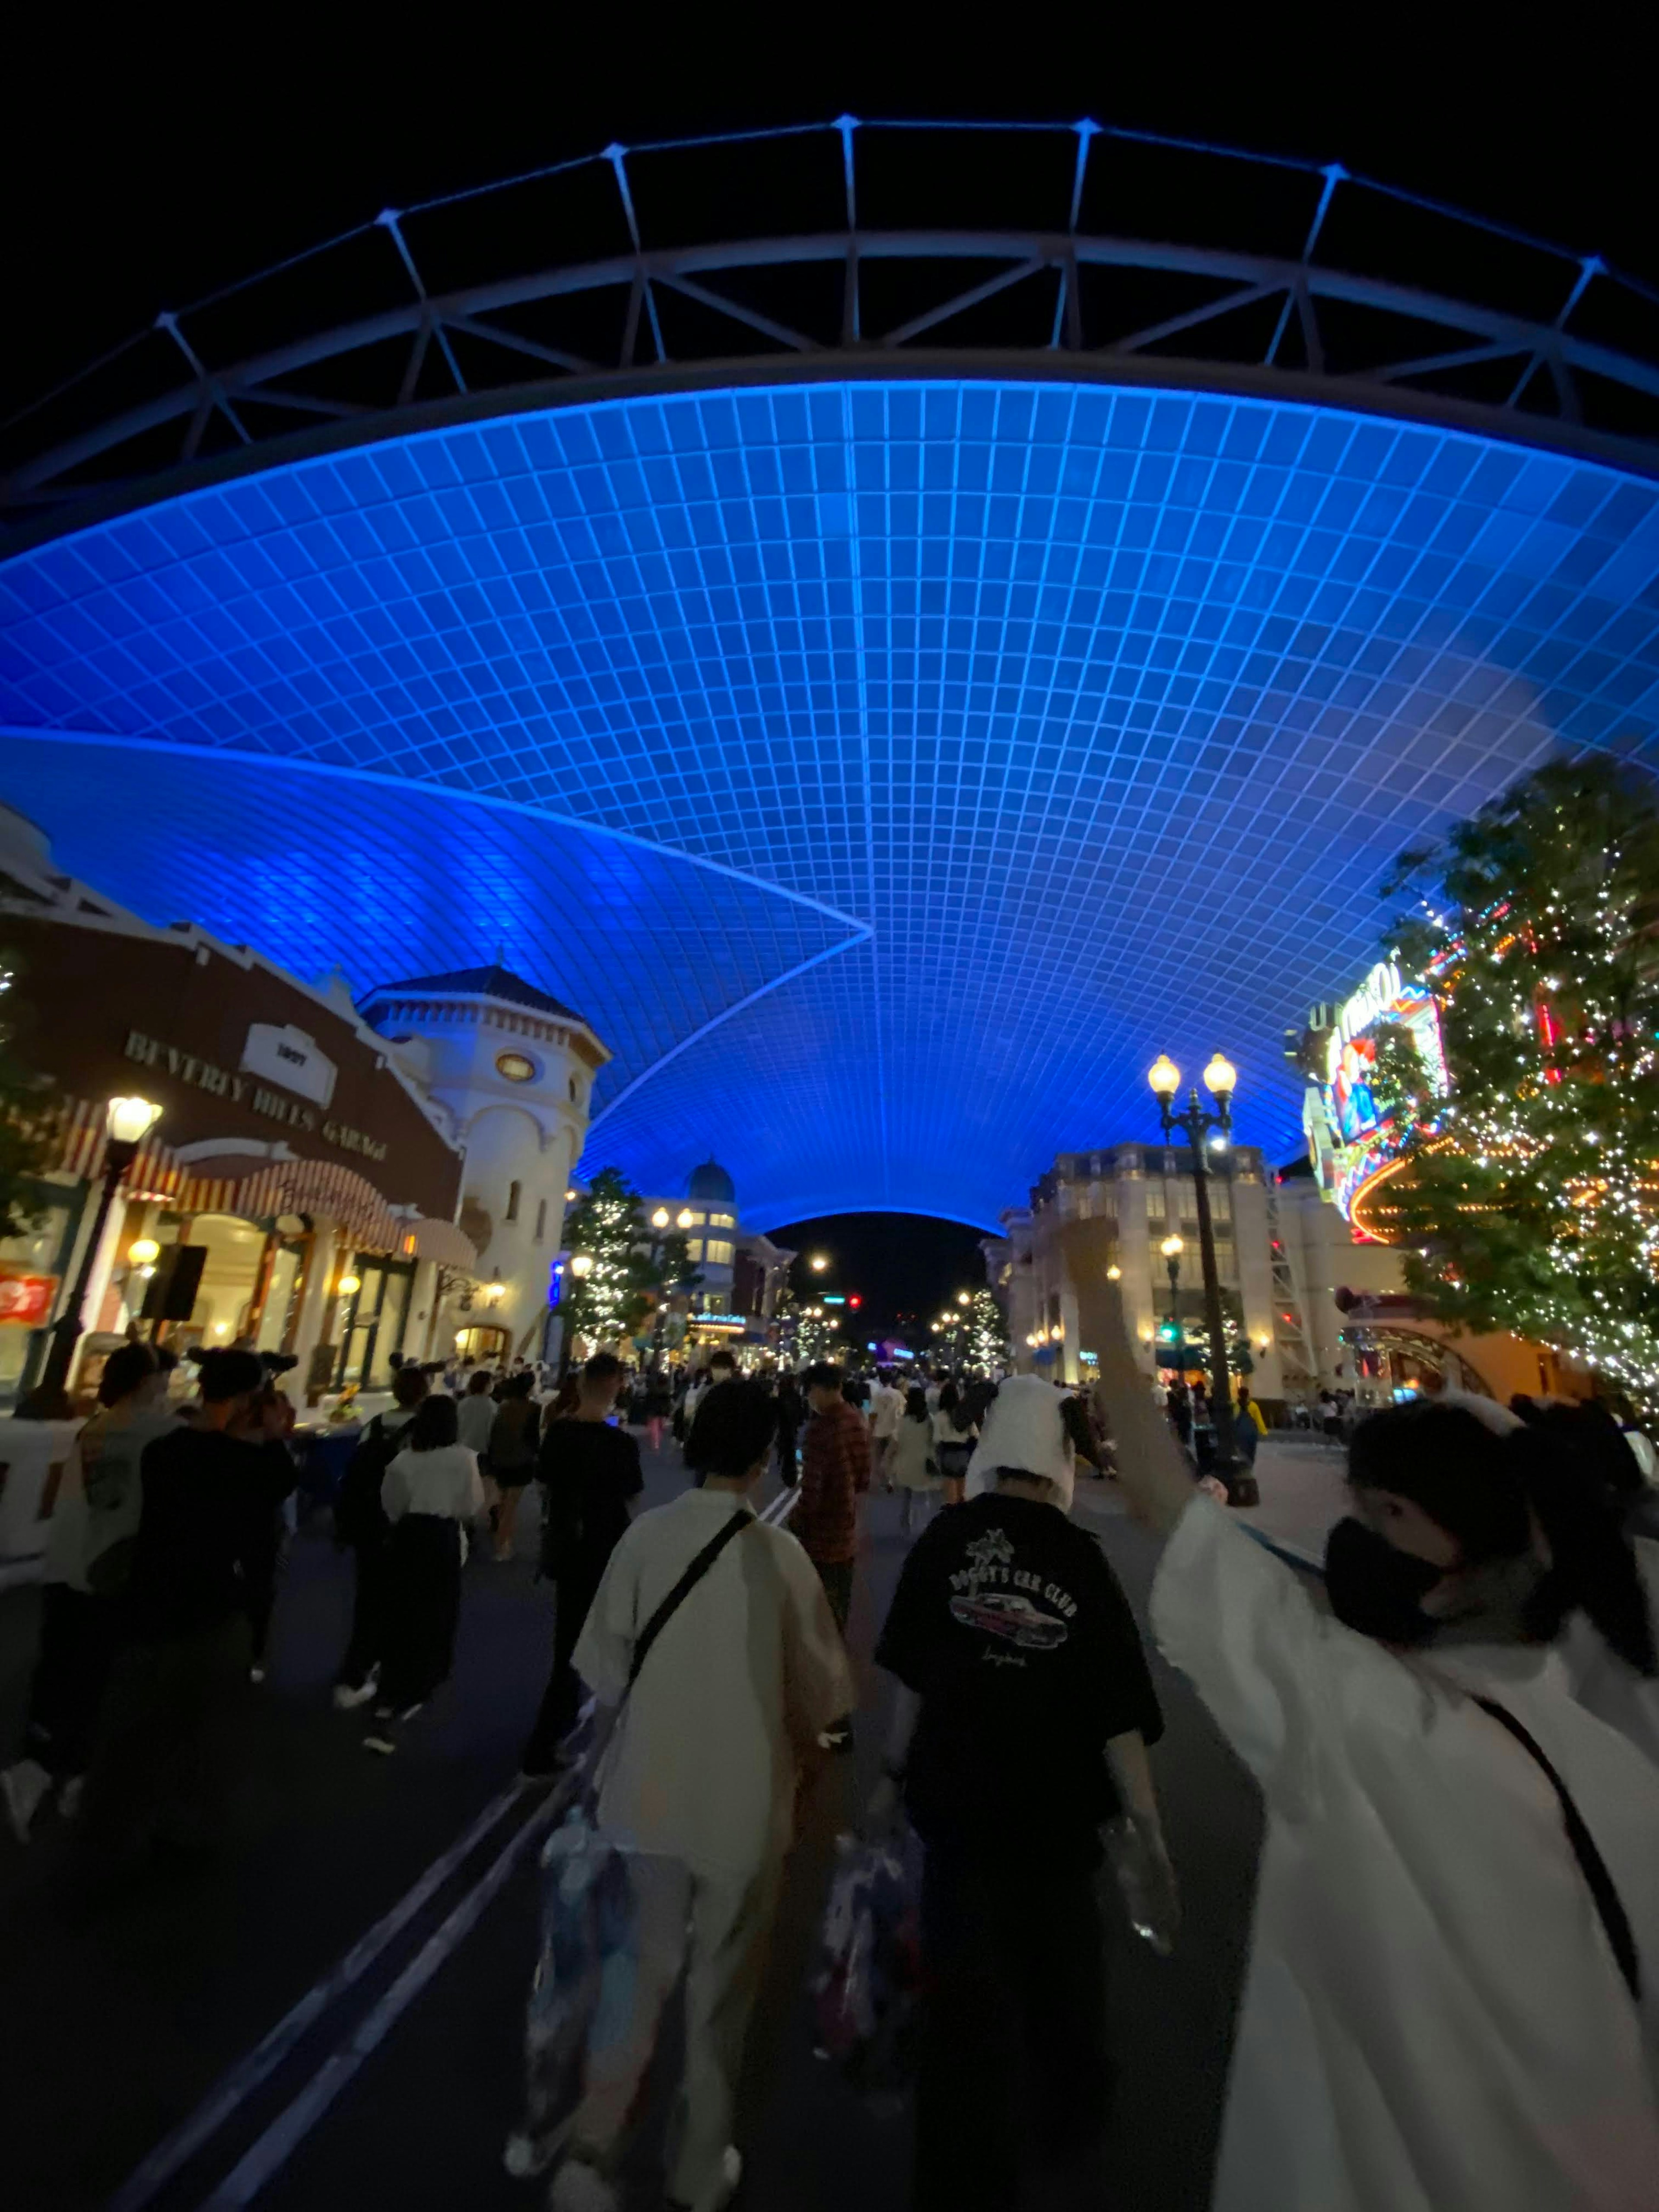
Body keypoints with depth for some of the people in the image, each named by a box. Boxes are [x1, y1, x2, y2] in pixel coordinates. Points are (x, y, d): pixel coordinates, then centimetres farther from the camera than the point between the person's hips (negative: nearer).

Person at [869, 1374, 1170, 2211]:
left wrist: (895, 1773, 4)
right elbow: (1117, 1712, -12)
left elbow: (914, 1674, -9)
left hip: (961, 1801, -1)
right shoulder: (1083, 1559, -15)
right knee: (1063, 1982, 26)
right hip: (1060, 1809, 2)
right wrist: (1147, 1827, 0)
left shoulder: (948, 1537, -16)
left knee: (969, 1992, 16)